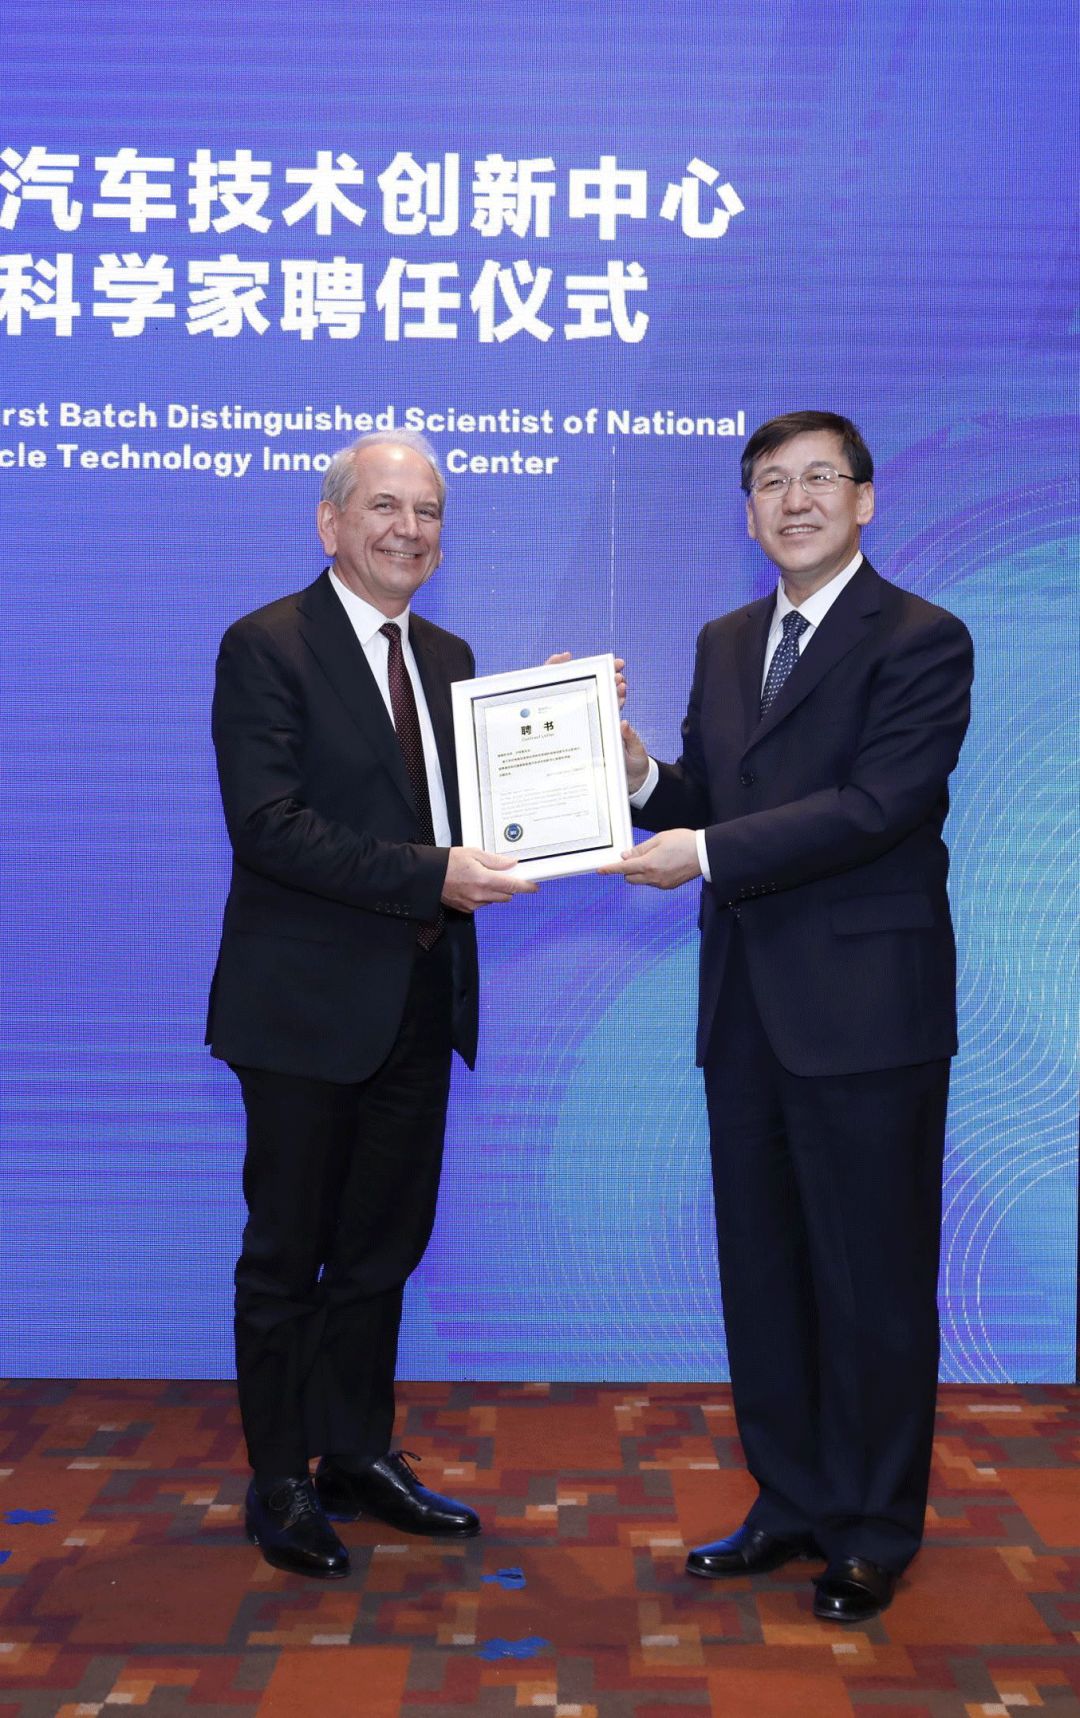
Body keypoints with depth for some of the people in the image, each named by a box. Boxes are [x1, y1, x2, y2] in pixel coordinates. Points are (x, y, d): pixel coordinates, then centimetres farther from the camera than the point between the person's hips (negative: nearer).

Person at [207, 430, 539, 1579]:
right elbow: (267, 824, -20)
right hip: (308, 1005, -6)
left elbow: (471, 806, 11)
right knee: (286, 1255, 8)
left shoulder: (448, 656, 12)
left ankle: (357, 1454, 35)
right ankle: (279, 1483, 26)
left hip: (420, 1002, 7)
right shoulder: (265, 647, -10)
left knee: (383, 1247, 18)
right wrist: (429, 876, -25)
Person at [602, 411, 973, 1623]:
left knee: (873, 1281, 6)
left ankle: (874, 1532, 24)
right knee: (761, 1270, 15)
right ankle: (792, 1503, 32)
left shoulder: (921, 642, -8)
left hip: (865, 1008, -6)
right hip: (747, 1009, 7)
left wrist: (708, 852, -22)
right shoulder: (724, 645, 14)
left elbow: (879, 803, -19)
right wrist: (646, 779, -7)